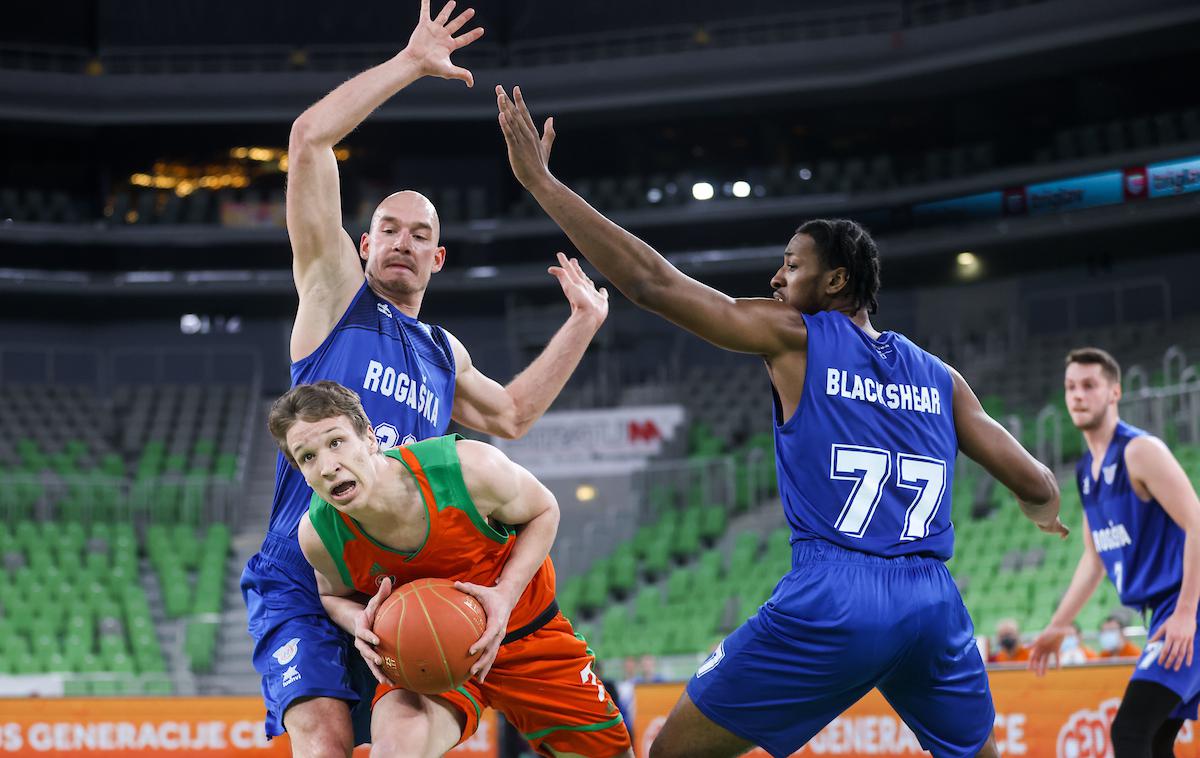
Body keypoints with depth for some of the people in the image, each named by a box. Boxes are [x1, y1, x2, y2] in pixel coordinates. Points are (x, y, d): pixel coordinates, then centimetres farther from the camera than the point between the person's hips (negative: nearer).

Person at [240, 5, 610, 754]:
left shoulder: (445, 354, 22)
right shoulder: (336, 294, 6)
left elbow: (511, 413, 39)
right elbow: (309, 140, -3)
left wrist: (582, 324, 37)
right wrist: (411, 63, -1)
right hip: (302, 577, -6)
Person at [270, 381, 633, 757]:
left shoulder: (470, 468, -30)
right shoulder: (317, 534, -23)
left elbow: (542, 510, -8)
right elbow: (331, 594, 2)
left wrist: (507, 593, -24)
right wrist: (358, 620, -23)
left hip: (529, 632, 1)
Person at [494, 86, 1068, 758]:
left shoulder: (795, 336, 6)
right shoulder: (940, 378, 17)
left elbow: (652, 282, 1)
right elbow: (1036, 485, 17)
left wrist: (540, 180, 6)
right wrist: (1044, 513, 44)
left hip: (833, 601, -5)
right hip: (934, 603, 5)